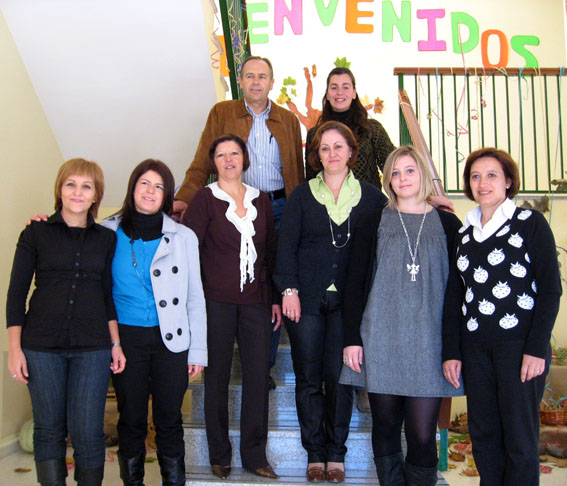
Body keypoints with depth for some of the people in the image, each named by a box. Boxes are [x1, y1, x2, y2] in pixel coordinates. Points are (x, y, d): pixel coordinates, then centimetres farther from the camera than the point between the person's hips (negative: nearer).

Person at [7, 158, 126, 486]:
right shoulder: (37, 233, 3)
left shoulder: (107, 238, 8)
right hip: (42, 346, 0)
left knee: (87, 432, -1)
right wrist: (15, 348, -3)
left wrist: (116, 343, 7)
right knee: (49, 430, 8)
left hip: (92, 348, 1)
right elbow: (16, 292, 2)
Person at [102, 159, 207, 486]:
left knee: (169, 420, 8)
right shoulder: (108, 233, 2)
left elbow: (195, 297, 5)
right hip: (126, 337, 0)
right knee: (131, 419, 10)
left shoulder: (183, 237, 3)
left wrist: (198, 350, 1)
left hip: (170, 339, 0)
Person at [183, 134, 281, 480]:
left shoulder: (261, 201, 13)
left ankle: (255, 455, 16)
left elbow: (271, 252, 14)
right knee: (218, 376, 4)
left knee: (259, 375, 3)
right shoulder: (205, 199, 2)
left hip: (256, 300, 3)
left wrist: (275, 297, 10)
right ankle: (220, 455, 19)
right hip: (217, 300, -3)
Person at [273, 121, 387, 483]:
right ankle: (315, 453, 18)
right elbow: (286, 245, 4)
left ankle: (336, 453, 16)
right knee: (309, 378, 4)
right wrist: (289, 290, -6)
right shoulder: (302, 195, 7)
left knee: (339, 377, 0)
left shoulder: (370, 196, 7)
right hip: (307, 298, 1)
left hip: (347, 302, 0)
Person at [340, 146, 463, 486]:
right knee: (386, 426, 9)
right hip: (380, 340, 1)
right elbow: (356, 282, 6)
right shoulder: (374, 222, 8)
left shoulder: (448, 224, 8)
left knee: (422, 435, -2)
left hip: (429, 343, 0)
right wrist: (352, 338, -1)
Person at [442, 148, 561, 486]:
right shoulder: (464, 232, 12)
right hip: (475, 347, 4)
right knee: (483, 434, 10)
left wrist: (537, 348, -13)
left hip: (519, 344, -4)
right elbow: (454, 296, 12)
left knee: (519, 436, 2)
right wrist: (451, 352, 5)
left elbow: (550, 287, -6)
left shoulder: (531, 223, -1)